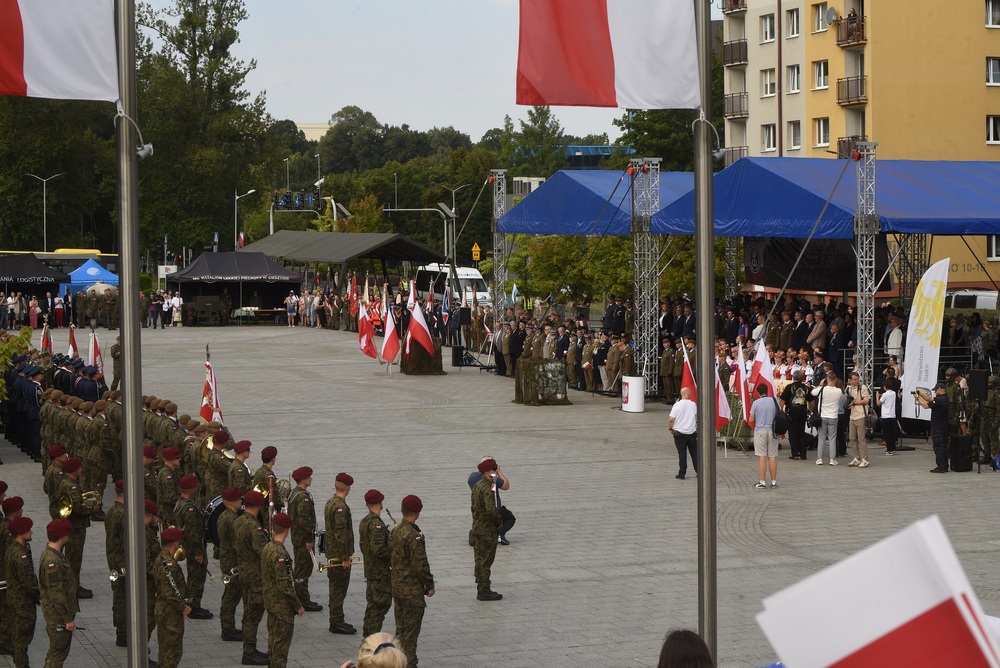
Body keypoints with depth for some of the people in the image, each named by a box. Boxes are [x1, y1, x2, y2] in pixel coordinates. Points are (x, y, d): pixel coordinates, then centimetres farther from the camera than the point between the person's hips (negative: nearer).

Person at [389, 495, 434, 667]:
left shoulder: (395, 531, 4)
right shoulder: (414, 536, -22)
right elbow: (420, 565, -21)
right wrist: (430, 585, -11)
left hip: (397, 587, 8)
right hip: (413, 590, -8)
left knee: (400, 629, 16)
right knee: (411, 631, 0)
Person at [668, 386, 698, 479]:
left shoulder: (677, 405, -12)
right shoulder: (693, 405, -3)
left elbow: (671, 419, -15)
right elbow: (697, 418, 11)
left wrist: (670, 428, 2)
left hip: (679, 433, -2)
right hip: (692, 432, 2)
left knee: (682, 454, 2)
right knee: (695, 453, 12)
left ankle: (681, 474, 2)